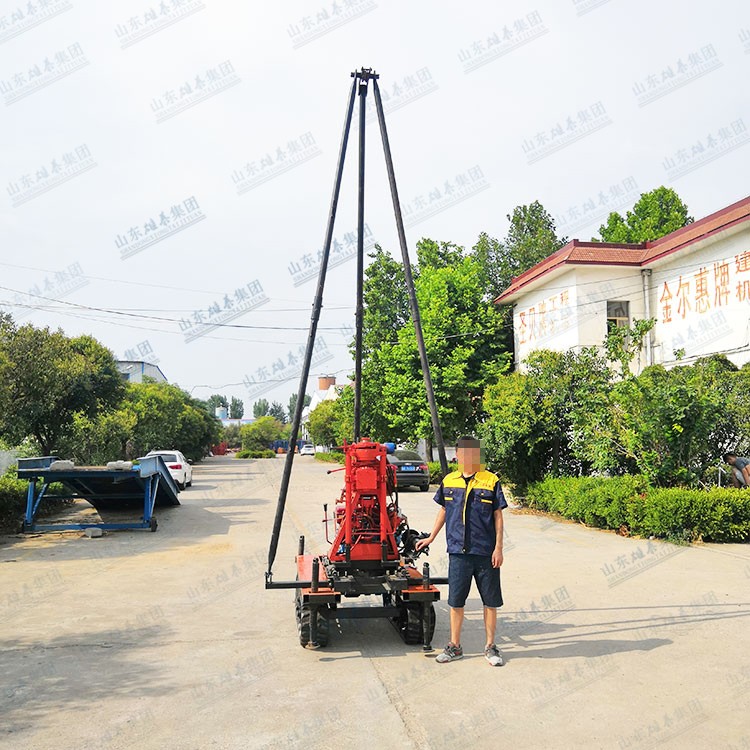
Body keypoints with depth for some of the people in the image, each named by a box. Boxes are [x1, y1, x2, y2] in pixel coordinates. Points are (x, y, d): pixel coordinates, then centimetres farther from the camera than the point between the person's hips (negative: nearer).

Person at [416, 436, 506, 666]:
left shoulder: (491, 481, -3)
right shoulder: (449, 481, 5)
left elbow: (498, 517, -1)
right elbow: (443, 511, 18)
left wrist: (498, 548, -5)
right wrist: (431, 538, 22)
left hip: (486, 552, -2)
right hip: (458, 551, 2)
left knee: (490, 601, 7)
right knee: (456, 601, 9)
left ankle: (490, 647, 22)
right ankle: (455, 646, 23)